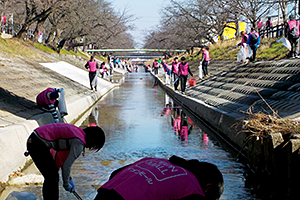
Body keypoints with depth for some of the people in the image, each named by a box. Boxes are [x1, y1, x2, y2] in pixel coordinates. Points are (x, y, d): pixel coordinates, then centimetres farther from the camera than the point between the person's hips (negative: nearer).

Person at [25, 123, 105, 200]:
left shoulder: (77, 131, 15)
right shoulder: (79, 143, -12)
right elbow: (66, 165, -10)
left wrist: (69, 178, 24)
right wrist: (66, 184, 5)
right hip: (38, 144, -10)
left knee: (50, 177, 17)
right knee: (53, 178, -2)